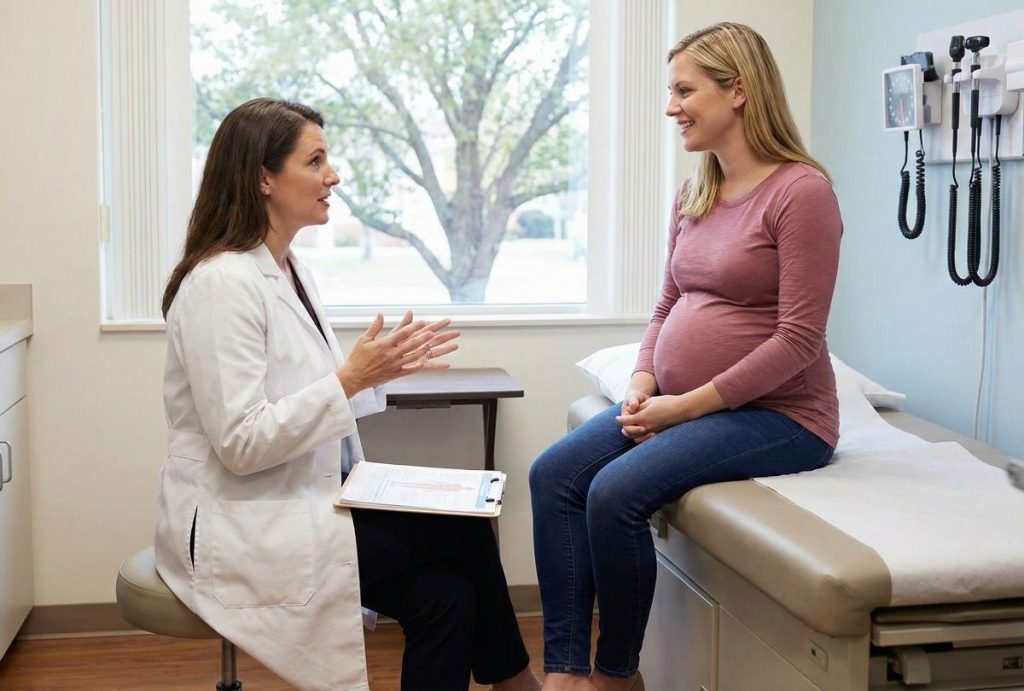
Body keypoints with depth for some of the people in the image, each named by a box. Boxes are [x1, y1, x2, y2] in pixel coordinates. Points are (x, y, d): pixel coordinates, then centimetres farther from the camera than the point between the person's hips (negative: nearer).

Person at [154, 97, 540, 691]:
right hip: (244, 532, -8)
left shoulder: (292, 271, 10)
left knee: (444, 595, -12)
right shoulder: (222, 283, -18)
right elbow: (240, 443, -23)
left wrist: (382, 365, 0)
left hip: (309, 502, 8)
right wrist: (353, 377, -24)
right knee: (461, 527, -11)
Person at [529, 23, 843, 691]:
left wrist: (689, 405, -18)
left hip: (777, 413, -8)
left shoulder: (802, 190, -14)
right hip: (682, 405, 8)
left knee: (616, 492, -26)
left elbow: (797, 339, -18)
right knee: (553, 475, -10)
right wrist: (642, 384, -3)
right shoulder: (693, 195, 11)